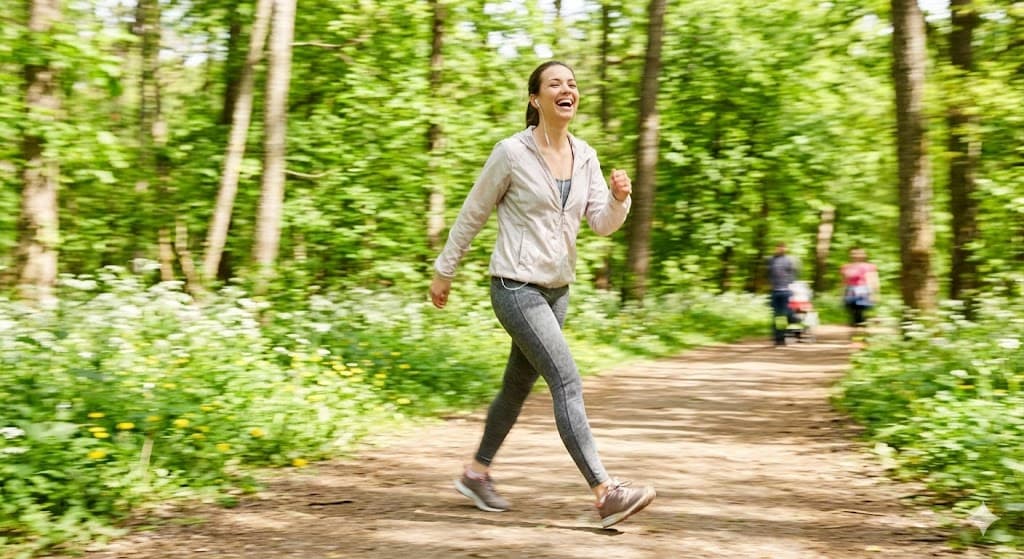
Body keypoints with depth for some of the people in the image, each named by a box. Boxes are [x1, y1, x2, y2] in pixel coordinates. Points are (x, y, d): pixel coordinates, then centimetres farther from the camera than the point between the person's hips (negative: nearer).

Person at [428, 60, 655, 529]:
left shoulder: (585, 156, 5)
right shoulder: (512, 152, -11)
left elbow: (602, 223, 2)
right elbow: (472, 215, -3)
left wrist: (619, 198, -19)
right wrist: (443, 271, 3)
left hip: (557, 288, 7)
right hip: (516, 287, -7)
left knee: (518, 386, 17)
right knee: (568, 383, -16)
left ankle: (476, 473, 34)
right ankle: (606, 493, -18)